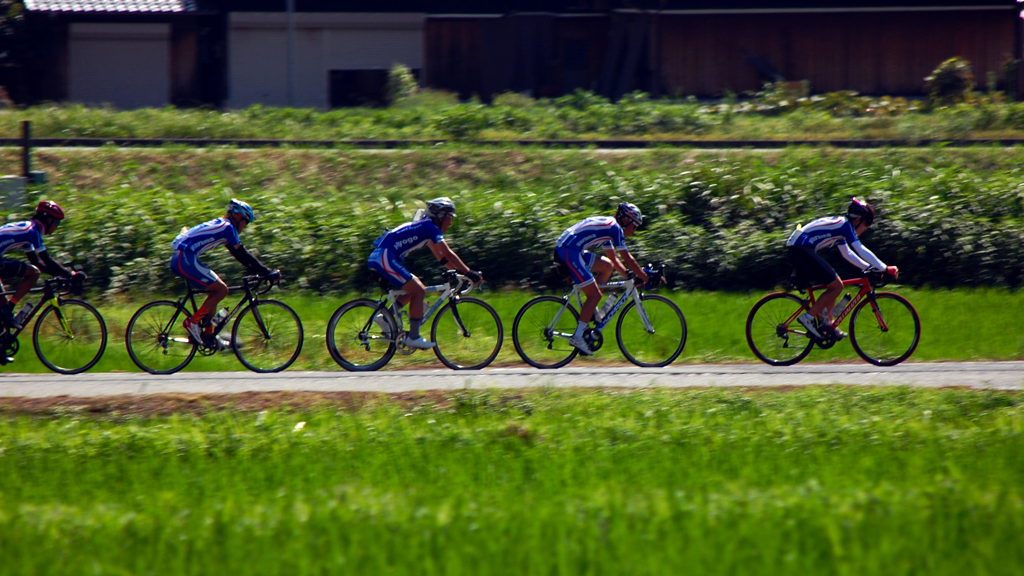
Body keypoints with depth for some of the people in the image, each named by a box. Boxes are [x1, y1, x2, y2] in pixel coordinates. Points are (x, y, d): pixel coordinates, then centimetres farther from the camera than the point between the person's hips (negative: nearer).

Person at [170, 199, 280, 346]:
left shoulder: (220, 225, 24)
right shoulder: (227, 227, -6)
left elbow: (238, 254, 28)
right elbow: (243, 255, -8)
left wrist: (257, 270, 25)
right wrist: (268, 273, -4)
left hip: (178, 259, 10)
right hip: (186, 259, -10)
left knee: (216, 290, 18)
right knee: (221, 289, -8)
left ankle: (208, 334, 16)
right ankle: (193, 322, -8)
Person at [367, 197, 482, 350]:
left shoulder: (426, 227, 21)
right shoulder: (430, 228, -8)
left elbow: (441, 257, 25)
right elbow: (448, 255, -12)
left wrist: (459, 271, 17)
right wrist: (469, 273, -9)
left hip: (378, 258, 10)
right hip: (385, 257, -10)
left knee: (416, 290, 16)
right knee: (418, 291, -9)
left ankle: (385, 318, 12)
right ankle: (413, 337, -8)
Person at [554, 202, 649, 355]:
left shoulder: (606, 226, 25)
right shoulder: (615, 227, -4)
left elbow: (614, 259, 32)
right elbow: (627, 258, -5)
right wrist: (645, 277, 2)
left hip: (562, 250, 10)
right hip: (569, 252, -10)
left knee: (607, 266, 17)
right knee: (595, 295, -7)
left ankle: (592, 311, 14)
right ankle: (577, 337, -10)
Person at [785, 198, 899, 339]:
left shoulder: (839, 226, 22)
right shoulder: (845, 226, -7)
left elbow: (848, 254, 30)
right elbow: (861, 251, -11)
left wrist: (869, 267, 26)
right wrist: (885, 269, -8)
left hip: (797, 252, 10)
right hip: (802, 251, -10)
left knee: (834, 284, 17)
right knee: (836, 286, -10)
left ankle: (827, 323, 14)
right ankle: (808, 317, -10)